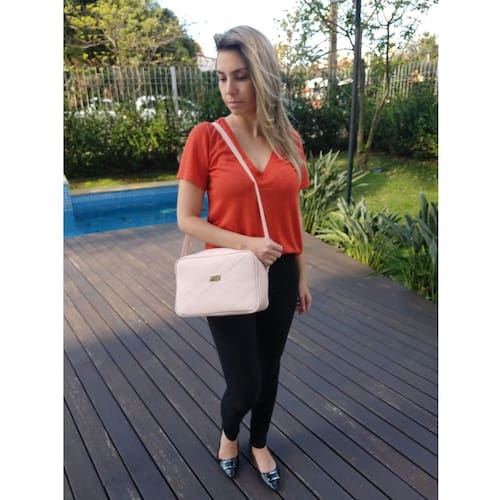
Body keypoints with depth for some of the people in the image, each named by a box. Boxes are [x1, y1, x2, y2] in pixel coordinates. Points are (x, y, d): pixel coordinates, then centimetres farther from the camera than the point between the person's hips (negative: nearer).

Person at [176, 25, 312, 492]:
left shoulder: (289, 139, 1)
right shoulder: (205, 137, -10)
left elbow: (292, 215, 8)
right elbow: (186, 219, -9)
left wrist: (301, 276, 11)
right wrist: (246, 243, -22)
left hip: (280, 277, 4)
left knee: (268, 371, 19)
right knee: (244, 385, 5)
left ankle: (259, 445, 47)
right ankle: (228, 434, 42)